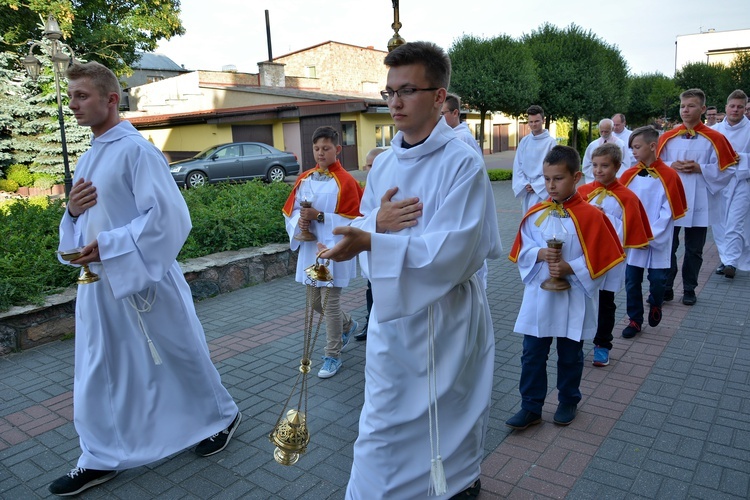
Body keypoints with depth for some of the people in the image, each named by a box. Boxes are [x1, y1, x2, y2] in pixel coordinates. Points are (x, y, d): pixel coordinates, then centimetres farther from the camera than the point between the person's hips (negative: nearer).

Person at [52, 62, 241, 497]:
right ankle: (101, 458, 28)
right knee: (97, 372, 12)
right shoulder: (88, 159, 12)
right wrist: (72, 211, -3)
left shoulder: (137, 150, -13)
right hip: (99, 281, 8)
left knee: (180, 356, 9)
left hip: (142, 278, -8)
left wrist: (108, 246, -21)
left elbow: (165, 216, -20)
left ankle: (222, 415, 32)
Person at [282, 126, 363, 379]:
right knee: (315, 302, 16)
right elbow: (290, 211, 11)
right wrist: (300, 220, -10)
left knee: (330, 303, -1)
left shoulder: (345, 181, -9)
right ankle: (348, 324, 44)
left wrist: (319, 216, -21)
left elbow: (351, 221, -12)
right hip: (310, 247, 6)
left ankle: (333, 356, 14)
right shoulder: (304, 179, 8)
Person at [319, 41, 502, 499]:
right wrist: (377, 223, -16)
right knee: (383, 425, 14)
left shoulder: (463, 162, -16)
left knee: (453, 416, 17)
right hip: (391, 311, 5)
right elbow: (363, 229, 9)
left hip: (446, 314, -5)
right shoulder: (384, 164, 5)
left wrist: (372, 242, -34)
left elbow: (454, 250, -25)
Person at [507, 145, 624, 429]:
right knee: (532, 355, 8)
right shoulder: (535, 213, 1)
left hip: (573, 300, -3)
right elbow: (522, 250, 2)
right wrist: (540, 254, -17)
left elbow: (599, 259, -10)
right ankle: (531, 407, 21)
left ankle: (568, 402, 35)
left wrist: (568, 268, -21)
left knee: (570, 355, 15)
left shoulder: (589, 216, -10)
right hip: (538, 296, 3)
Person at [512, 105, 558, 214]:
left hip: (542, 189, -5)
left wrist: (536, 186, -10)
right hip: (525, 189, 5)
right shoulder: (524, 141, 5)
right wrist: (524, 184, -5)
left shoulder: (551, 142, -7)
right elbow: (517, 165, 7)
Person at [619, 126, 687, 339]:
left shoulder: (668, 175, -9)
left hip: (658, 241, -3)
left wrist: (651, 236, -15)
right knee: (632, 281, 7)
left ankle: (655, 304, 36)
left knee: (658, 279, 4)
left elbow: (669, 211, -10)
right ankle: (635, 320, 23)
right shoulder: (629, 175, 1)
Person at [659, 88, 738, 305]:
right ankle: (665, 288, 14)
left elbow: (727, 169, -2)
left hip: (699, 203, -1)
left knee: (694, 250, 9)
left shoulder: (714, 138, -2)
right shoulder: (667, 137, 3)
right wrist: (671, 165, -12)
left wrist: (700, 168, -15)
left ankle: (689, 290, 22)